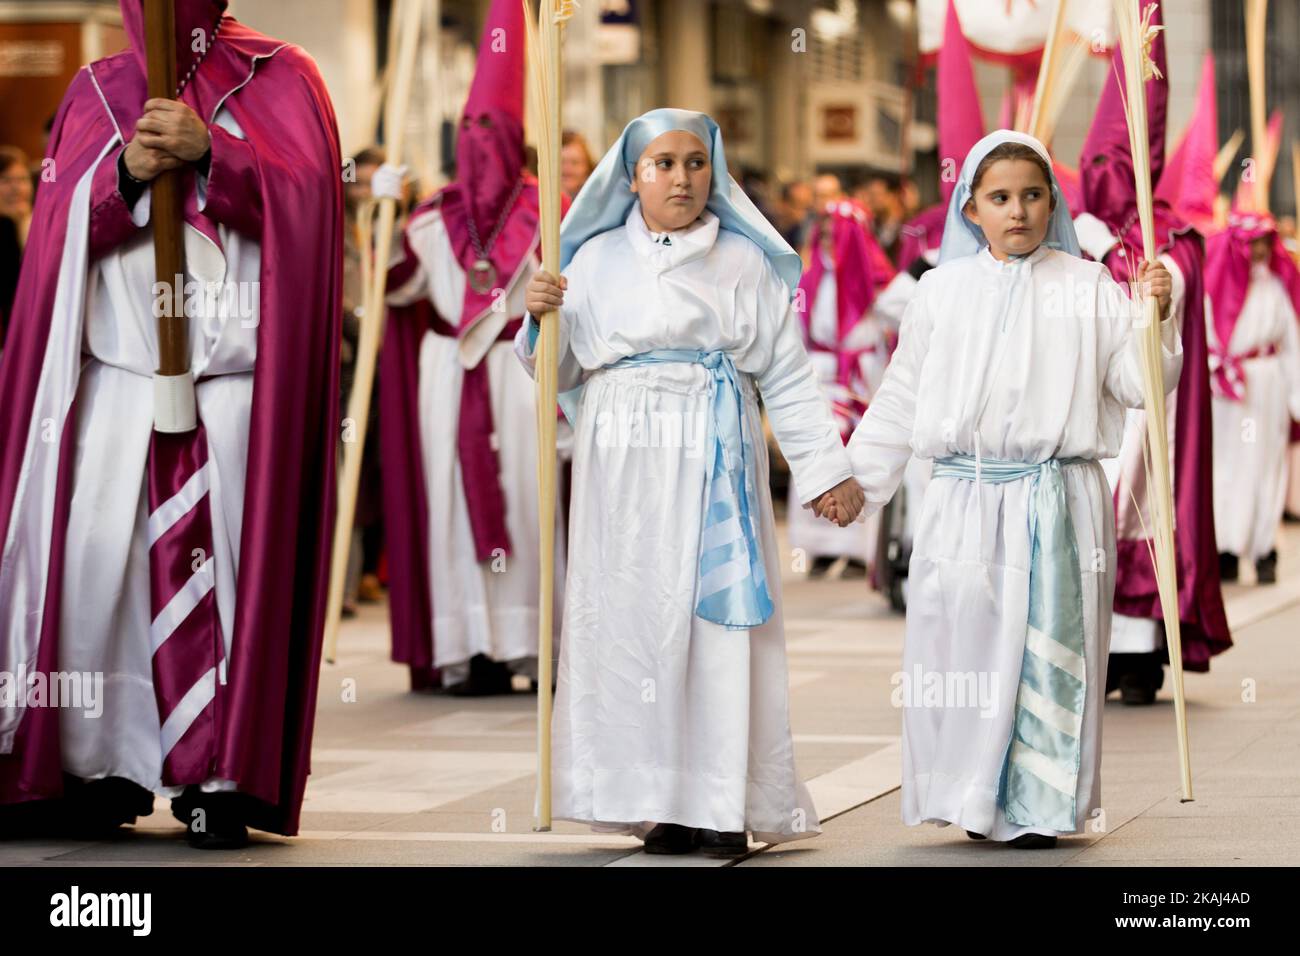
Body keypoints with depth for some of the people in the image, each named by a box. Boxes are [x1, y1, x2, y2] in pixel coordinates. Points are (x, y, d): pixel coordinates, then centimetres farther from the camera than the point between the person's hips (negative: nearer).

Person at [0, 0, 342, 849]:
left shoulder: (280, 79, 9)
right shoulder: (97, 92, 16)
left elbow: (306, 201, -4)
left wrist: (209, 153, -16)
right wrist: (127, 172, -12)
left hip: (237, 373, -2)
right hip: (118, 368, 2)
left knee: (226, 556, -7)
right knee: (96, 553, -6)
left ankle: (218, 775, -4)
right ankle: (102, 768, 0)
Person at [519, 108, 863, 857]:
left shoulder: (745, 264, 9)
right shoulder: (597, 261, 10)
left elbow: (788, 378, 10)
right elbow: (560, 371, 11)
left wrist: (826, 469, 5)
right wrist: (542, 319, -8)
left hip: (717, 465, -1)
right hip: (628, 467, 1)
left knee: (723, 622, -5)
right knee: (635, 618, -3)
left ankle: (725, 805, -2)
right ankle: (658, 803, 2)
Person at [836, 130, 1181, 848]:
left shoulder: (1086, 287, 6)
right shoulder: (944, 290, 10)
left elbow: (1136, 384, 2)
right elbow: (902, 398, 16)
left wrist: (1155, 317, -13)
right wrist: (855, 477, 15)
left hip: (1058, 501, -1)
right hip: (965, 494, 1)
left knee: (1049, 648, -1)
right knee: (963, 640, -2)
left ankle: (1038, 806, 8)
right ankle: (976, 802, 11)